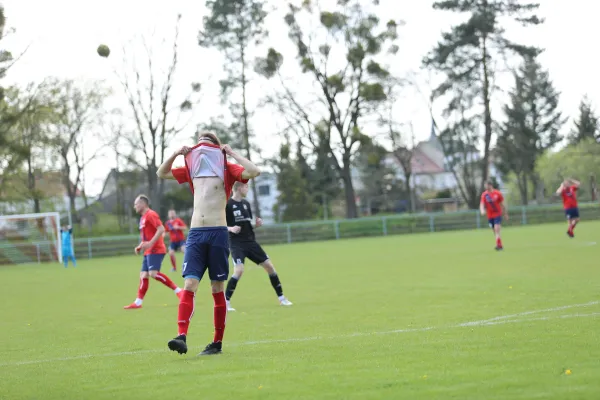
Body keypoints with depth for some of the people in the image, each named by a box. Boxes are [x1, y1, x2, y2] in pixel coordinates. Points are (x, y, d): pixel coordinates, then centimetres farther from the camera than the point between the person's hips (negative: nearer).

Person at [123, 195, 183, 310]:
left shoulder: (150, 214, -10)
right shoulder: (143, 217, 19)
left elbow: (161, 229, -21)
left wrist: (150, 243, -26)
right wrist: (140, 246, 15)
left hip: (155, 250, -10)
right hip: (149, 251, 10)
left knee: (153, 273, -22)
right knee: (143, 275, 5)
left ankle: (177, 290, -17)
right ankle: (138, 302, 5)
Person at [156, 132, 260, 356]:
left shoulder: (226, 170, 2)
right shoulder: (193, 170, 16)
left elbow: (254, 172, -16)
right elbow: (161, 173, 25)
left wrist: (231, 153, -8)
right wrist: (177, 154, 10)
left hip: (218, 233, -3)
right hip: (195, 234, 3)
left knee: (217, 289, 3)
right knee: (189, 286, -11)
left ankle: (218, 342, 10)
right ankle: (182, 336, -23)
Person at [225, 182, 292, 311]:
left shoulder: (246, 203, 12)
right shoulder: (227, 204, -9)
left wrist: (257, 224, 0)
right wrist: (231, 228, -25)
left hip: (250, 242, 7)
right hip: (236, 243, -7)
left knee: (269, 266, 4)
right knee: (239, 270, -24)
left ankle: (281, 298, 17)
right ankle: (226, 302, -11)